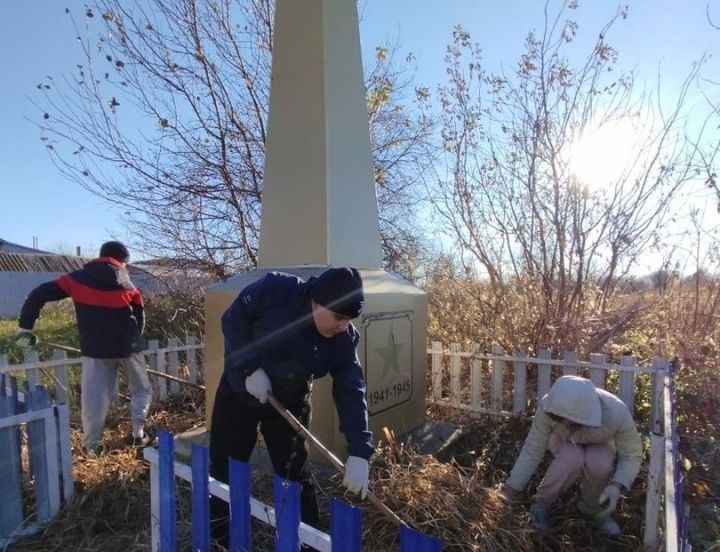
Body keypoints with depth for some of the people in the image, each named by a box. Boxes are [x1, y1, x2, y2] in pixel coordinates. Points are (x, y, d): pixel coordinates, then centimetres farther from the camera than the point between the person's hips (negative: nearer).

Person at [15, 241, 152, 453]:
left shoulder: (77, 278, 4)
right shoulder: (126, 283, 5)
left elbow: (39, 294, -1)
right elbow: (139, 316, 8)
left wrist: (24, 327, 8)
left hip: (95, 349, 0)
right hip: (127, 346, 0)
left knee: (93, 397, 10)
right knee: (141, 390, 17)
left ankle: (92, 446, 17)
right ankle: (138, 434, 13)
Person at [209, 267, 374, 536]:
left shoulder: (344, 340, -19)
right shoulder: (275, 290, -29)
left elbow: (351, 391, -21)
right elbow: (233, 318, -17)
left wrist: (358, 451, -29)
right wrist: (250, 368, -26)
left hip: (290, 403, 1)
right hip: (240, 390, -1)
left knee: (295, 475, 6)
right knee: (224, 469, 12)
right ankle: (218, 536, 36)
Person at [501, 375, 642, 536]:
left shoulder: (616, 413, -38)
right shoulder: (549, 406, -37)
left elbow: (632, 455, -23)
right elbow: (532, 450, -27)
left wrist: (616, 487, -40)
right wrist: (511, 490, -26)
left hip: (599, 444, 1)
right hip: (564, 443, -1)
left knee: (598, 464, -33)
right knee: (572, 458, -34)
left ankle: (592, 506, 1)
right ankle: (542, 503, -7)